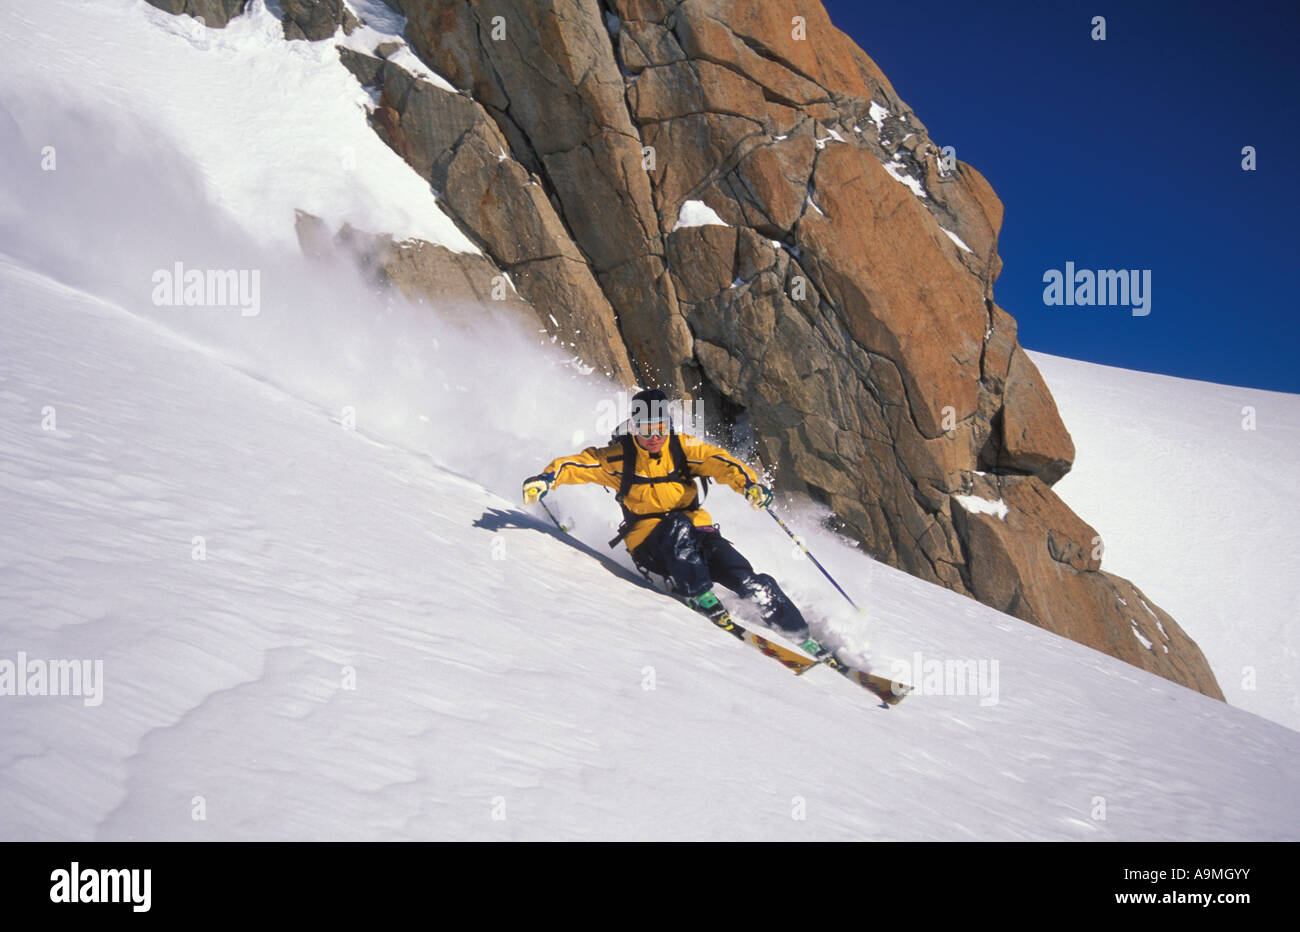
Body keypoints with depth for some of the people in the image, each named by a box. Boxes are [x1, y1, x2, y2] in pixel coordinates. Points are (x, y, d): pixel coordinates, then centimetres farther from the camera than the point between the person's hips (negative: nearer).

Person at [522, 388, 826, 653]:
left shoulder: (683, 448, -3)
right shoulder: (619, 456, -3)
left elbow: (720, 462, -17)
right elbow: (576, 464, -8)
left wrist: (750, 483, -37)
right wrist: (546, 478, -29)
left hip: (696, 532, 1)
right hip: (650, 545, -1)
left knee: (755, 585, -18)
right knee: (678, 525, -37)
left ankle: (804, 640, -6)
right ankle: (701, 599, -32)